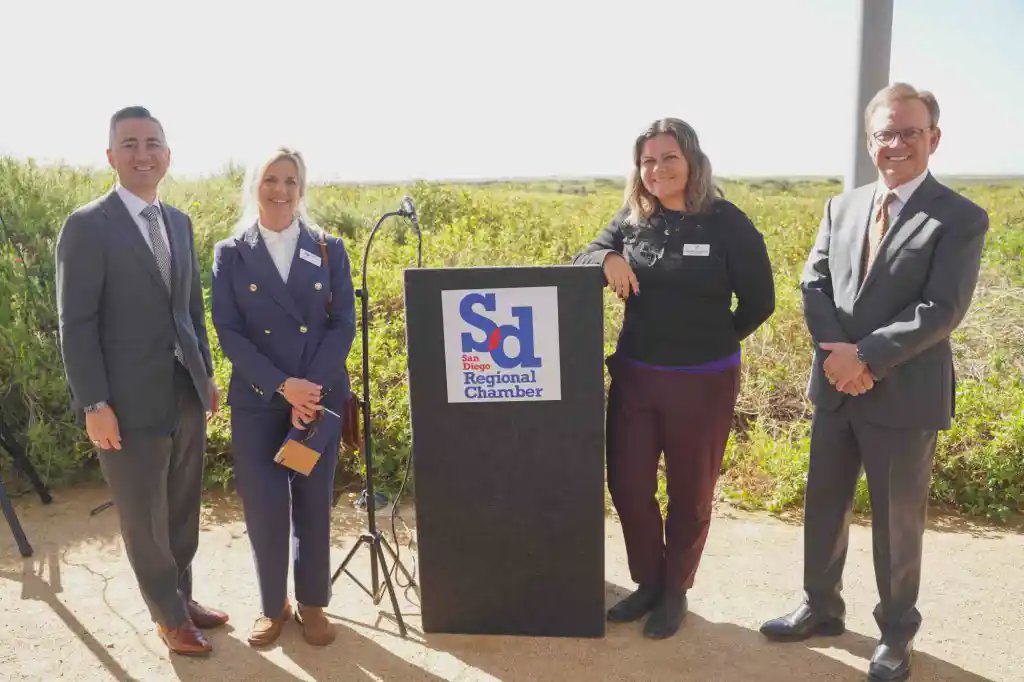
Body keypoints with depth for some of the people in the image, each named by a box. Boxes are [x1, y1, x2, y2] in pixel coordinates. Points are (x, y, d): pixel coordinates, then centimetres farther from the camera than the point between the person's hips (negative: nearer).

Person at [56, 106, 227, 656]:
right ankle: (169, 617, 28)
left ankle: (183, 599, 36)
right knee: (144, 519, 10)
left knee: (183, 510, 17)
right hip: (132, 402, -5)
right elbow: (75, 324, -12)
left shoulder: (179, 221, 10)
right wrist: (94, 404, -15)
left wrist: (207, 373, 14)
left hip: (186, 394, 6)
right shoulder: (87, 226, -9)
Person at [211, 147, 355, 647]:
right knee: (264, 508, 1)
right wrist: (283, 385, -17)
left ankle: (312, 603, 27)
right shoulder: (230, 254, 2)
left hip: (320, 396, 1)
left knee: (314, 505, 8)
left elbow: (344, 325, -2)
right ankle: (273, 605, 24)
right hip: (257, 401, 0)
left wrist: (311, 388, -15)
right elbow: (228, 331, -5)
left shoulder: (329, 250, 3)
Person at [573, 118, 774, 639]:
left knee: (690, 493, 12)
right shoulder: (631, 220, 2)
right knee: (627, 485, 9)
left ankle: (676, 592, 33)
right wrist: (607, 258, -15)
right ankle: (648, 582, 32)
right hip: (633, 376, 4)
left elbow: (760, 301, -3)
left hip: (704, 382, -3)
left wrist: (715, 342, 3)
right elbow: (579, 261, 6)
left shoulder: (726, 222, -9)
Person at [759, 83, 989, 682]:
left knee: (897, 522, 9)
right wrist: (839, 354, -13)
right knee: (824, 507, 16)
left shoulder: (962, 219, -8)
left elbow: (943, 311, -16)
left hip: (905, 396, -5)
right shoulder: (842, 207, 8)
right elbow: (814, 283, 1)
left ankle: (897, 632, 31)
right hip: (836, 387, 5)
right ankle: (821, 608, 37)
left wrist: (867, 356, -20)